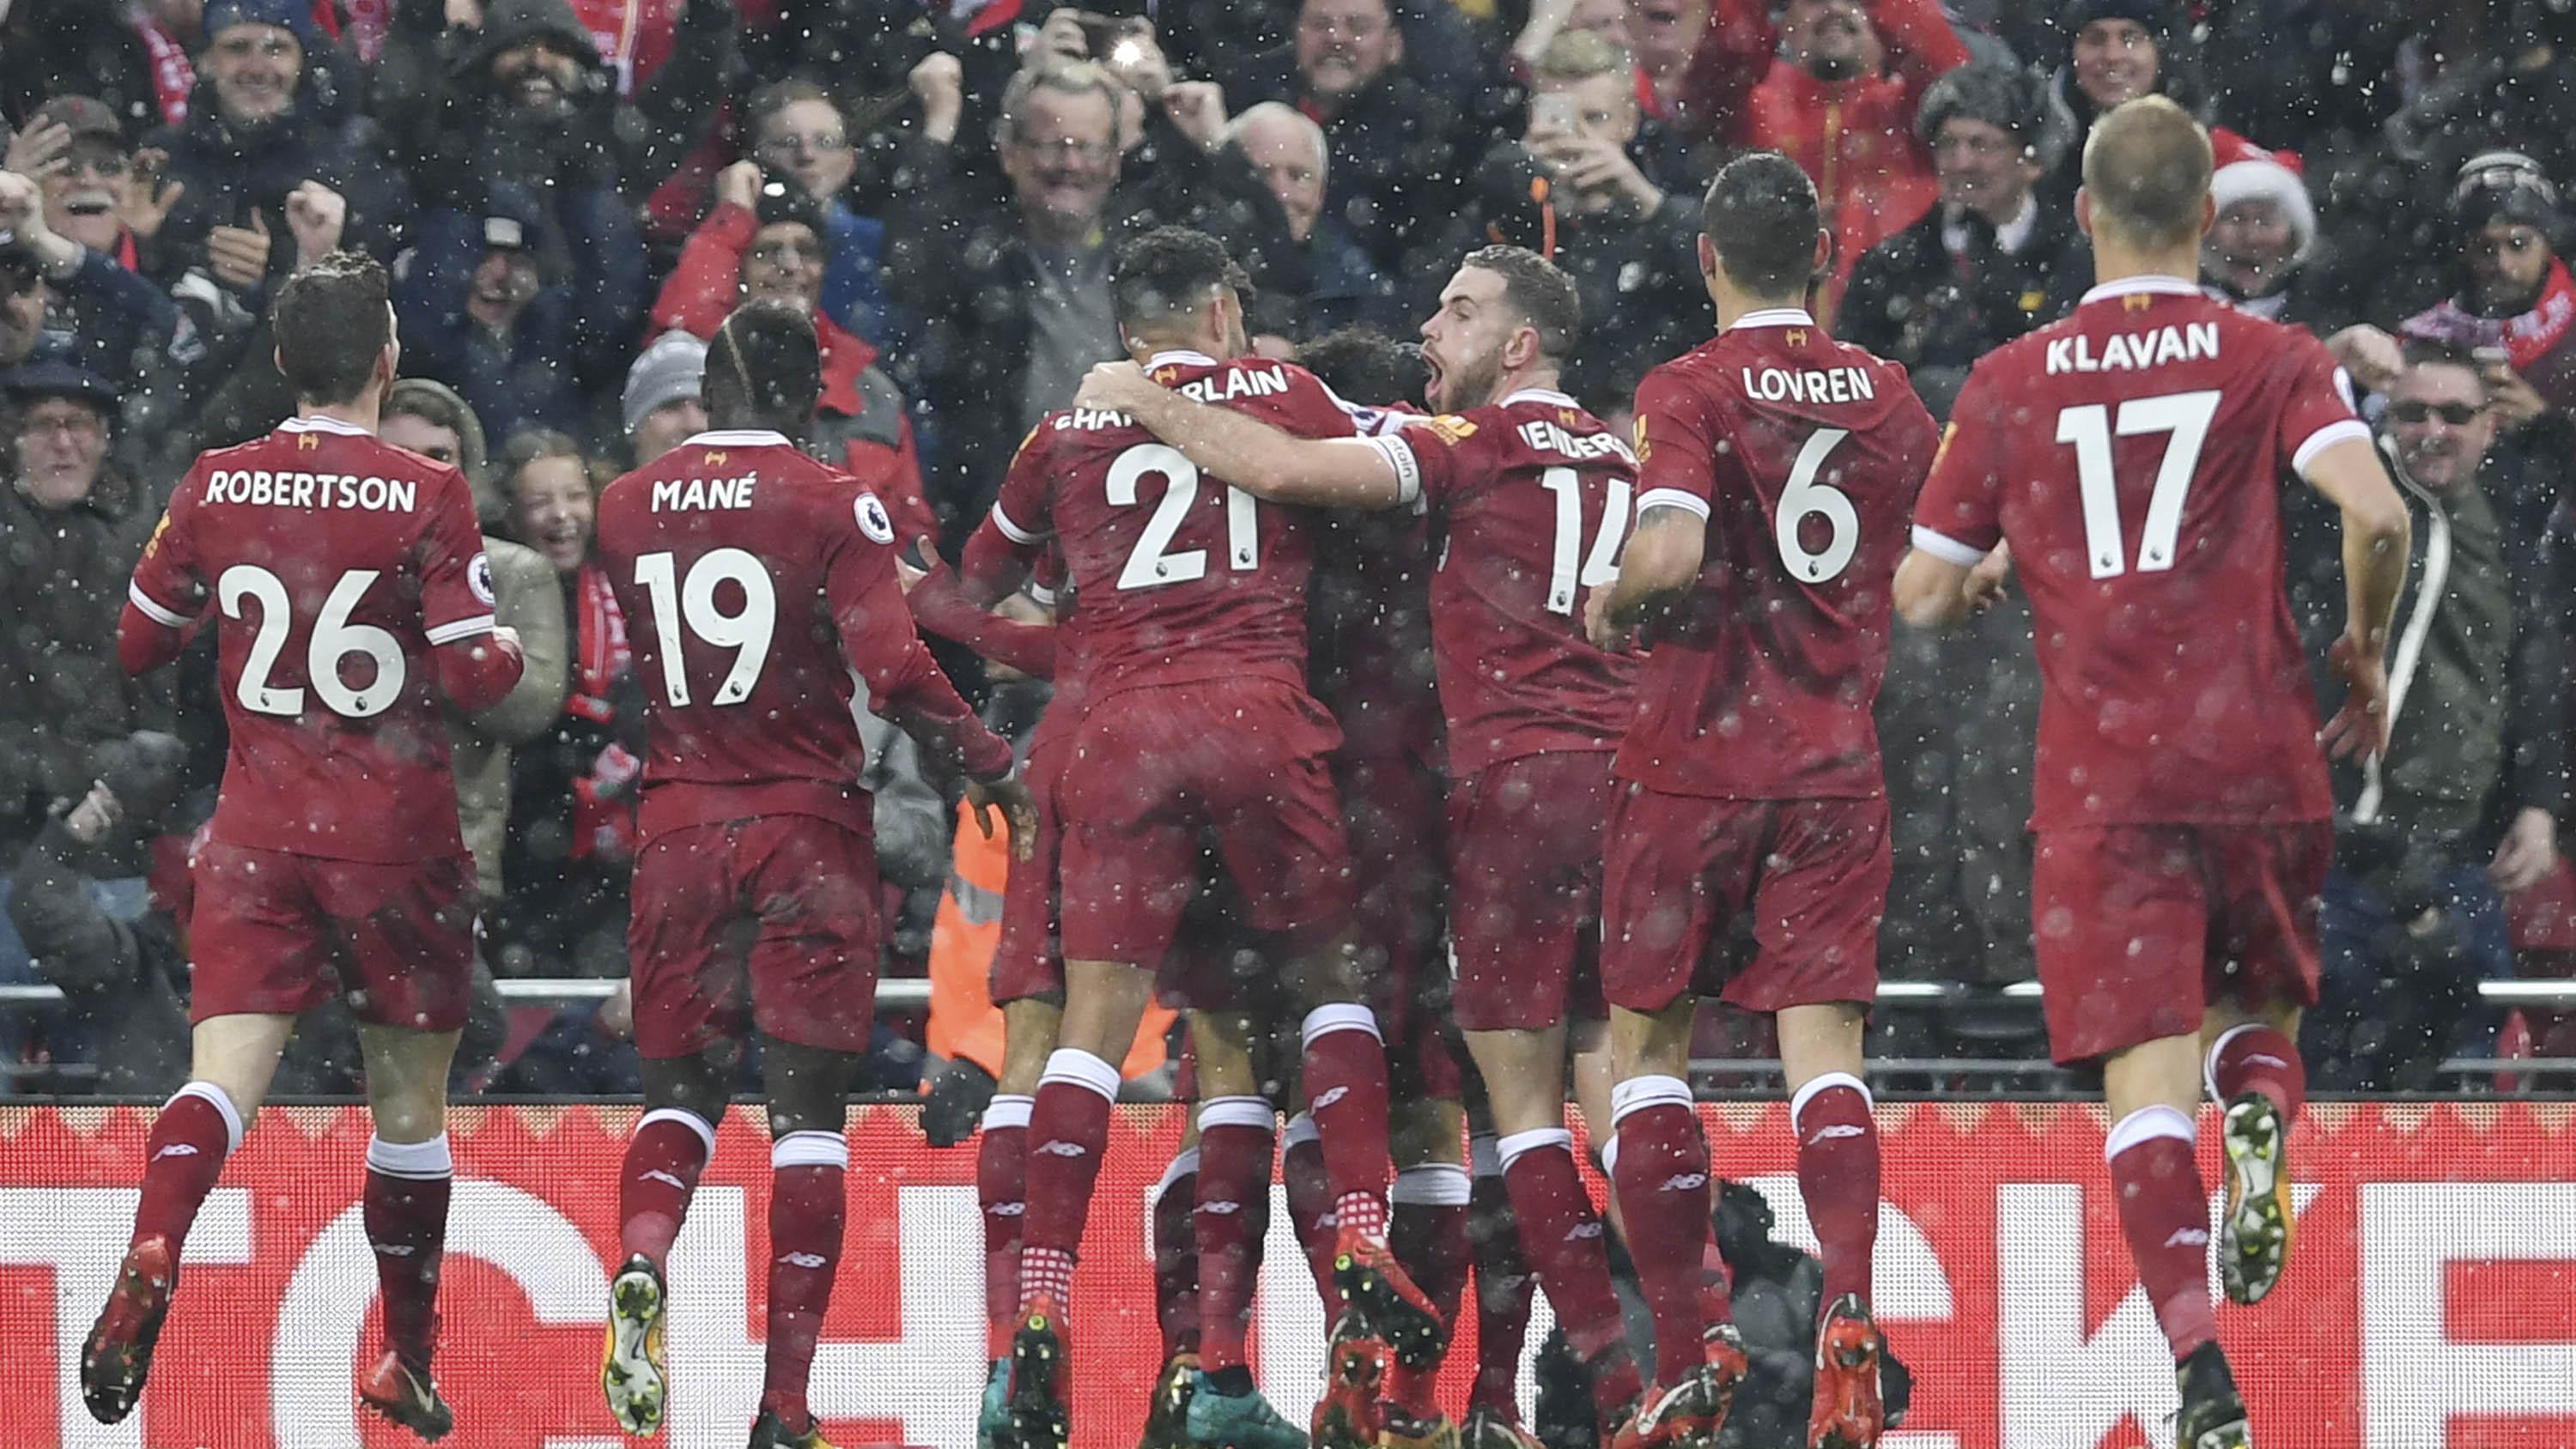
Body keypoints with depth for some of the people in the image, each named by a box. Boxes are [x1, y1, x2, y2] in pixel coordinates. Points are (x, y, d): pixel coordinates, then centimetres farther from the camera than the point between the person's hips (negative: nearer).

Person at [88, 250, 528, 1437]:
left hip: (257, 829, 2)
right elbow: (475, 678, -13)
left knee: (226, 1070, -8)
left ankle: (150, 1255, -38)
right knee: (409, 1098, 13)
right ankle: (408, 1369, 23)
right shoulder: (427, 499, -10)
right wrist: (513, 646, 9)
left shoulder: (216, 488, 0)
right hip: (395, 836, -2)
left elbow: (138, 645, 11)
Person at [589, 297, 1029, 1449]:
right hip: (806, 832, -3)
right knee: (807, 1108, 0)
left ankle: (640, 1266, -19)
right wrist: (990, 769, -3)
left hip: (678, 828, 3)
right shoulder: (835, 505, -8)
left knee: (680, 1086, 13)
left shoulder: (623, 510, 5)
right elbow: (895, 673, -14)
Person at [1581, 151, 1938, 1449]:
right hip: (1836, 758, 3)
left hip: (1694, 755, -3)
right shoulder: (1888, 397, 7)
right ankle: (1848, 1313, -24)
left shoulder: (1690, 391, -8)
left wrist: (1612, 605, -4)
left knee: (1646, 1038, 9)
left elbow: (1674, 551, -23)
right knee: (1821, 1040, -1)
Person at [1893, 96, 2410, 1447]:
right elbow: (2376, 516, -14)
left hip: (2102, 776, 0)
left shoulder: (2010, 384, 5)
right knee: (2258, 1005, 23)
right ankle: (2261, 1113, -13)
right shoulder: (2272, 360, 2)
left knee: (2146, 1075, -4)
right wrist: (2366, 653, 4)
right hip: (2259, 757, 1)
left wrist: (1988, 566, 30)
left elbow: (1920, 593, 7)